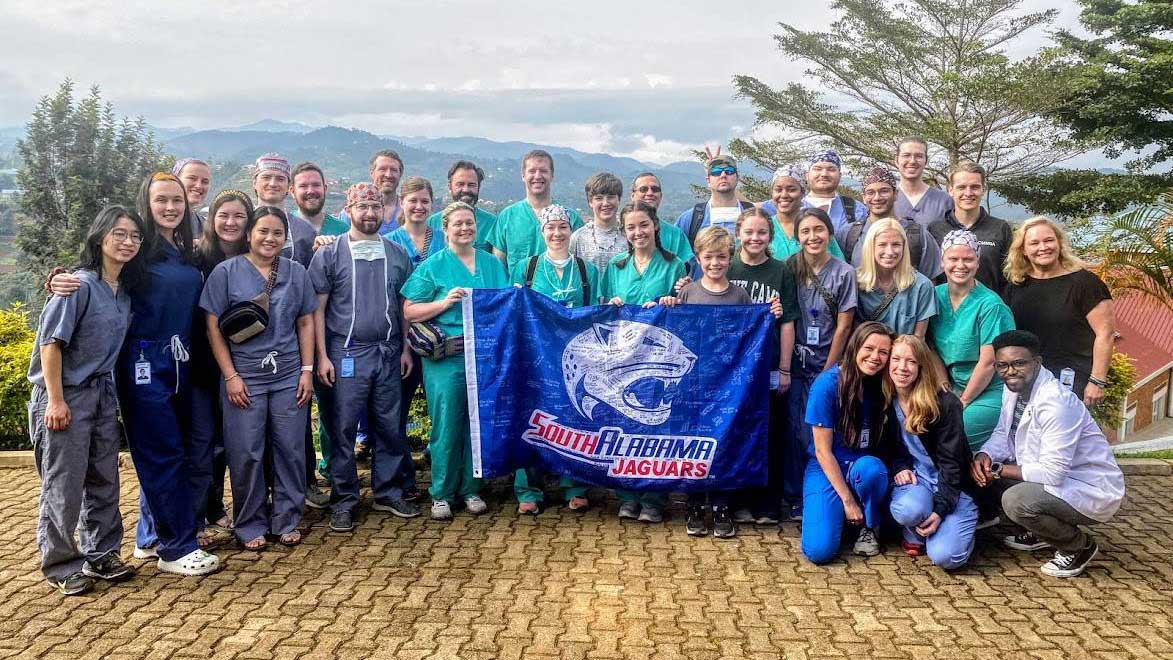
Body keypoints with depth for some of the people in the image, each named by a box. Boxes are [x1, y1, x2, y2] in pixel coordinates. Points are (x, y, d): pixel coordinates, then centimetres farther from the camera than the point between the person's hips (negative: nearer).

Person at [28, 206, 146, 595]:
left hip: (103, 394, 7)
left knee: (104, 479, 12)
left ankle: (101, 555, 25)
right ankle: (60, 565, 15)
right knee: (64, 485, 1)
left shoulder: (125, 290, 6)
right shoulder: (79, 285, -15)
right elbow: (51, 342, -16)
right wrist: (56, 400, -17)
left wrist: (108, 388, 10)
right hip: (65, 396, -7)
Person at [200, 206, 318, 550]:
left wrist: (307, 370, 4)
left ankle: (287, 521, 20)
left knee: (290, 450, 5)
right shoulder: (226, 272, -1)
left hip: (289, 376, 2)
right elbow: (213, 327, -2)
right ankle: (250, 526, 17)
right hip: (243, 378, -2)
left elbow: (305, 323, 11)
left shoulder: (296, 273, 8)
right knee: (246, 454, 2)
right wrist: (231, 376, -8)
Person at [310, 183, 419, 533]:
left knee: (389, 426, 9)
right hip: (346, 355, -3)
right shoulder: (330, 254, -1)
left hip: (388, 353, 3)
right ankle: (343, 501, 13)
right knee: (343, 429, 2)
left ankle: (388, 492, 23)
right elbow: (317, 308, -2)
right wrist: (322, 356, -7)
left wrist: (406, 348, 7)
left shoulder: (397, 253, 9)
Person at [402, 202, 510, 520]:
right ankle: (442, 494, 11)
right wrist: (445, 302, -13)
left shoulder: (492, 264, 14)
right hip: (446, 359, -3)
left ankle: (471, 489, 21)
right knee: (446, 426, -2)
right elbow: (409, 311, -1)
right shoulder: (432, 266, 3)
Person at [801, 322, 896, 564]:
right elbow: (822, 450, -14)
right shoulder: (827, 384, -17)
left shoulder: (882, 386, -5)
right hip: (827, 468, -3)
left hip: (864, 465, 3)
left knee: (870, 468, -35)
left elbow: (882, 440, 5)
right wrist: (847, 500, -14)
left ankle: (869, 527, -5)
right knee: (820, 550, -22)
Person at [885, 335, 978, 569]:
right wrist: (899, 467, -11)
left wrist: (940, 509, -22)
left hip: (951, 484, -2)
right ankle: (913, 534, 1)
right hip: (913, 477, 2)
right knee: (910, 510, -36)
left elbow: (950, 461, -15)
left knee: (945, 557, -21)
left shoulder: (945, 403, -15)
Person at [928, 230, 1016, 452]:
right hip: (956, 388, 6)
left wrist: (963, 402, -7)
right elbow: (935, 350, 6)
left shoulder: (990, 305, -15)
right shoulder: (936, 296, 2)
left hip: (992, 392, -6)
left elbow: (988, 362, -14)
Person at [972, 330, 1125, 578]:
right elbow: (1003, 435, 10)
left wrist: (998, 470, -21)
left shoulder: (1056, 403, -29)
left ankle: (1081, 546, -2)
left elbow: (1052, 473, -30)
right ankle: (1037, 533, 16)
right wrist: (985, 456, -12)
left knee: (1016, 500, -31)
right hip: (1052, 479, 9)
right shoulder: (1013, 390, -1)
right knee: (984, 467, 0)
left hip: (1091, 492, -9)